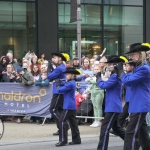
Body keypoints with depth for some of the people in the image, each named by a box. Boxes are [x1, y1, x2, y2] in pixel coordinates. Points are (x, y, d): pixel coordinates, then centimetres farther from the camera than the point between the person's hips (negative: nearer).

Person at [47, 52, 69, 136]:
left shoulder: (59, 68, -16)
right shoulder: (63, 67, 15)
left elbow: (49, 77, -16)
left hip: (58, 92, -10)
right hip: (61, 92, 10)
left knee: (53, 109, -8)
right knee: (60, 109, 13)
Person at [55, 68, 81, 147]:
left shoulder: (70, 84, -18)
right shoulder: (71, 83, 13)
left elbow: (59, 90, -18)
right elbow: (64, 87, 16)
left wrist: (58, 85, 0)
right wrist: (60, 83, -2)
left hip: (69, 106, -10)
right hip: (72, 106, 10)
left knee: (62, 121, -7)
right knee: (73, 122, 12)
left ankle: (63, 140, -6)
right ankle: (76, 139, 16)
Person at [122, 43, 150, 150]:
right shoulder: (139, 67, 14)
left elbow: (127, 81, -23)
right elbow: (132, 82, 19)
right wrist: (125, 72, 3)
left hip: (140, 105, -10)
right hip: (139, 105, 10)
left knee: (131, 132, -10)